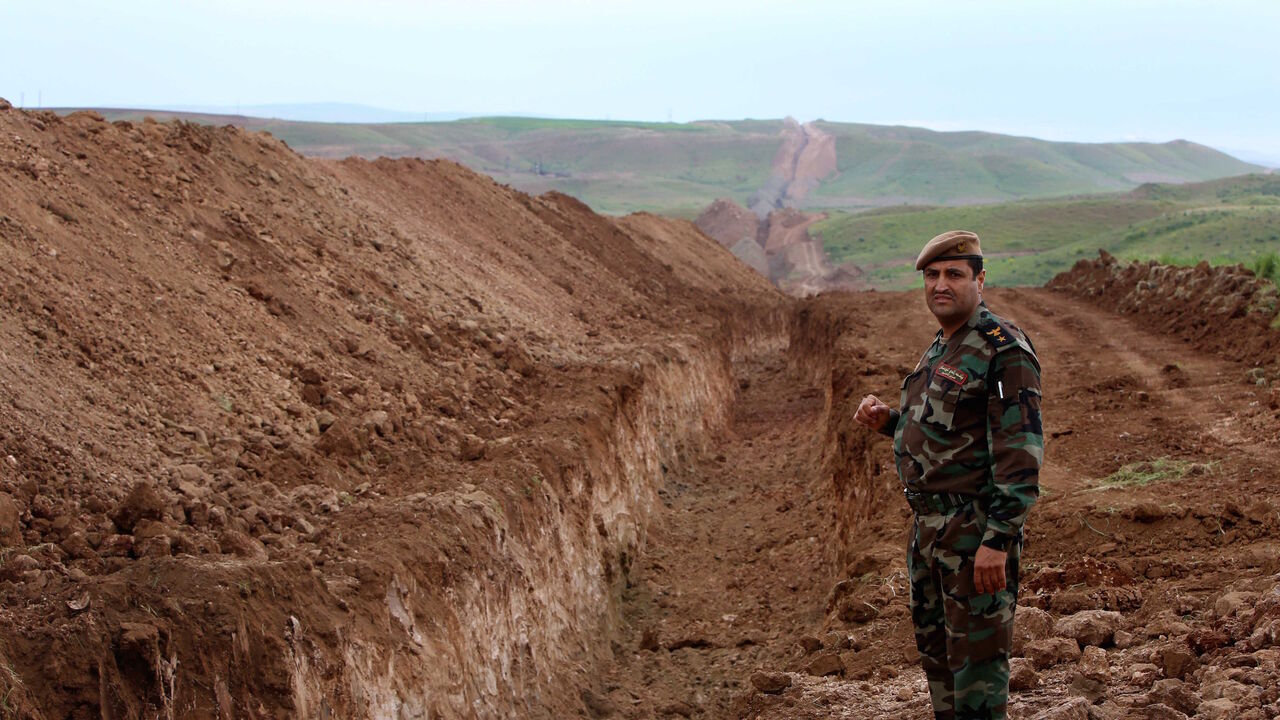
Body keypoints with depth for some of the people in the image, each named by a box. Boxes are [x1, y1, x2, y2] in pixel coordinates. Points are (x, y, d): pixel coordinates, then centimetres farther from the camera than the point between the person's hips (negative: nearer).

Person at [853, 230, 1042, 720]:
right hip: (931, 527, 10)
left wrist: (999, 540, -24)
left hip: (976, 530, -9)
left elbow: (1020, 453, -20)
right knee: (935, 648, 19)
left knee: (977, 658, -2)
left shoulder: (1004, 349, -16)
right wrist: (887, 421, 6)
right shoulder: (941, 349, 14)